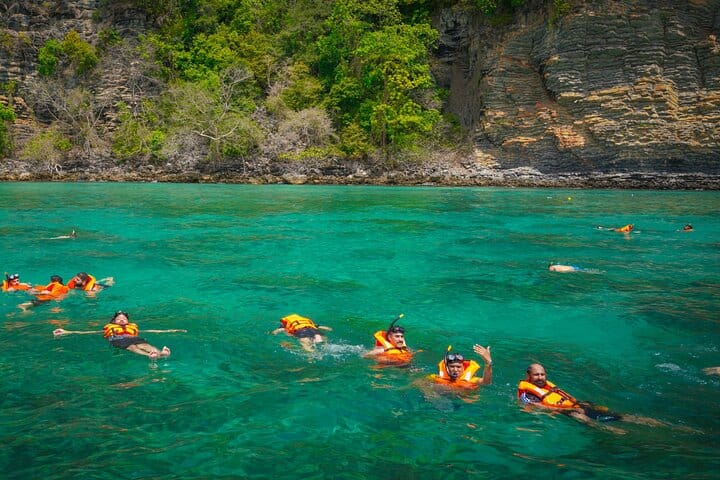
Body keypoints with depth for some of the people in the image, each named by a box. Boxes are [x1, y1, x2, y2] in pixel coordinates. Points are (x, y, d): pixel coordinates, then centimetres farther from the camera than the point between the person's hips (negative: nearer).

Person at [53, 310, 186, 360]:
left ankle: (160, 353, -64)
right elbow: (85, 332, 36)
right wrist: (67, 332, 32)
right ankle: (149, 356, -67)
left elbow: (153, 331, 35)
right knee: (132, 347, -35)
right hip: (118, 341, -2)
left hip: (133, 339, 2)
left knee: (144, 345, -32)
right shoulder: (109, 328, 39)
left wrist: (171, 331, 30)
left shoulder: (134, 328, 40)